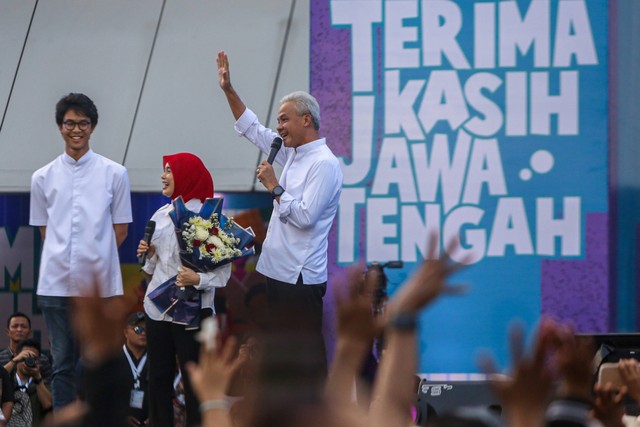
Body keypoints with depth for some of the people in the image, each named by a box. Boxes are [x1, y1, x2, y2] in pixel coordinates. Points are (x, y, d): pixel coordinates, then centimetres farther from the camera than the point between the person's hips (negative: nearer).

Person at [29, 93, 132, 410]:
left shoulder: (114, 174, 3)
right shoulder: (43, 178, 8)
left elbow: (120, 231, 6)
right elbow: (45, 230, 13)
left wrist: (97, 262, -1)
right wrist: (65, 258, 1)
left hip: (100, 284, -1)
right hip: (56, 285, 2)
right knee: (63, 364, 5)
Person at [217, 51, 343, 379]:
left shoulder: (324, 164, -14)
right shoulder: (292, 153, 13)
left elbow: (305, 217, -22)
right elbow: (252, 129, 24)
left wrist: (274, 187, -14)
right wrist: (228, 90, 19)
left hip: (301, 277, -10)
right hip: (278, 272, 10)